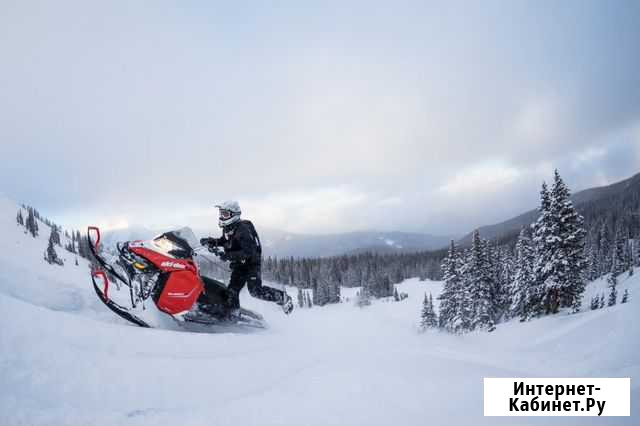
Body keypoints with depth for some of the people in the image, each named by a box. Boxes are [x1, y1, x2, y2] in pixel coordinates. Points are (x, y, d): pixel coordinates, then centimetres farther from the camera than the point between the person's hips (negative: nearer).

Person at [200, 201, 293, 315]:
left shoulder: (243, 230, -23)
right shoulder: (227, 229, 5)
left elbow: (249, 252, -30)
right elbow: (224, 241, 27)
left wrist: (229, 256, -35)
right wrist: (212, 242, 8)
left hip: (251, 263, -8)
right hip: (238, 266, 8)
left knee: (255, 291, -18)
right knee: (232, 291, 3)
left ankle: (283, 298, -1)